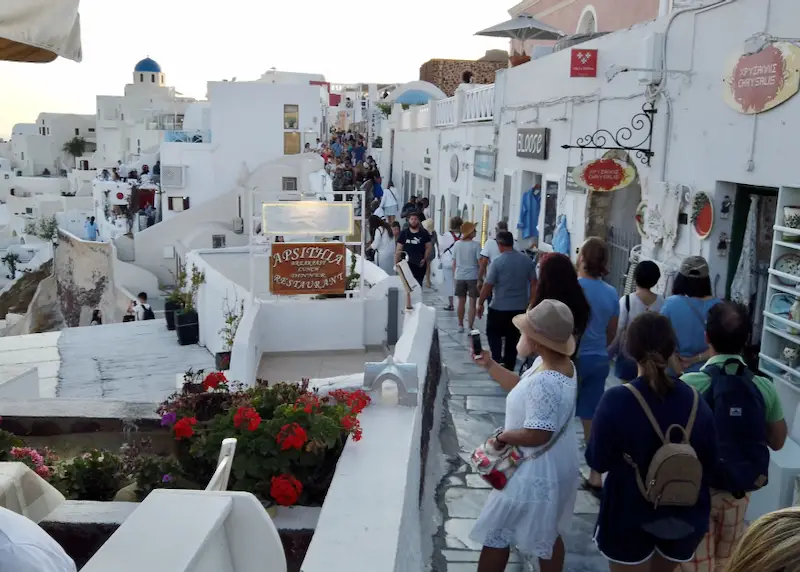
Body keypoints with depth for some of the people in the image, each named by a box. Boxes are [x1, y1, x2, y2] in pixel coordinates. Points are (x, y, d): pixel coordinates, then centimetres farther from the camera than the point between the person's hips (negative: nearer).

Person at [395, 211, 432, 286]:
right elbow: (398, 250, 5)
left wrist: (425, 259, -8)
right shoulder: (404, 233, 6)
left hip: (420, 264, 0)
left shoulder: (424, 233, 6)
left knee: (419, 284, 2)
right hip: (407, 263, 0)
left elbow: (428, 247, 6)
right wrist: (396, 263, -1)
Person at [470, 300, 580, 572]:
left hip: (536, 473, -10)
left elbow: (536, 435, -33)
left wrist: (502, 437, -16)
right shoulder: (560, 365, -1)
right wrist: (490, 365, 8)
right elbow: (522, 386, 13)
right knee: (549, 535, 25)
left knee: (495, 535, 10)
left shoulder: (545, 382, -34)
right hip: (555, 468, 10)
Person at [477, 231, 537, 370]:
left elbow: (488, 286, -12)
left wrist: (480, 303, 0)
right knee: (513, 340, 14)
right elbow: (533, 283, 2)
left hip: (499, 308, -4)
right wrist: (531, 303, 12)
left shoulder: (497, 262, -15)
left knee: (493, 335, 13)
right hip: (520, 308, 4)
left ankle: (497, 364, 1)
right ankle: (509, 368, 19)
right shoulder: (527, 260, -2)